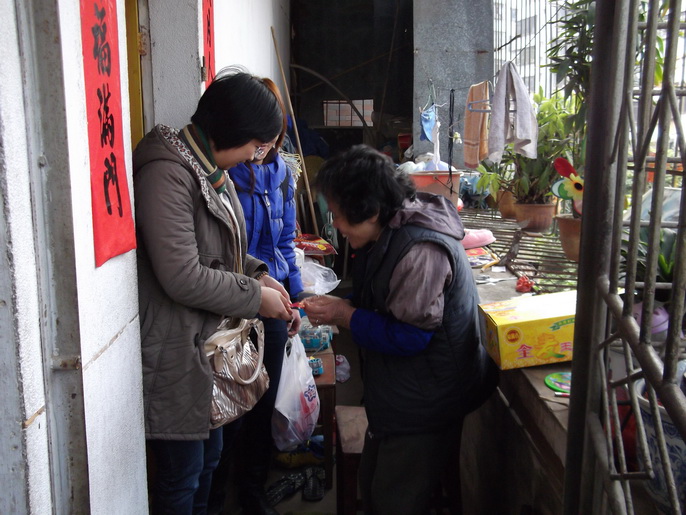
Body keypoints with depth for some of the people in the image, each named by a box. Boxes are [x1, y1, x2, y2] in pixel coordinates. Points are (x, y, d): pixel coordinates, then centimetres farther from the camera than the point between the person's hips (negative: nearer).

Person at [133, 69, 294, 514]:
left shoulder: (213, 170, 9)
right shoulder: (167, 173, -22)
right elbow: (182, 277, -27)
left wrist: (257, 273, 3)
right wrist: (255, 297, -15)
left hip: (209, 344, 10)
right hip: (175, 352, -9)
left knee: (209, 456, 22)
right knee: (182, 475, 7)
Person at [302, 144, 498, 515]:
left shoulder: (420, 251, -29)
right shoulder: (388, 234, 3)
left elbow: (410, 336, -27)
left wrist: (345, 315, -18)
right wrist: (337, 306, -4)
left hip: (424, 407, -10)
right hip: (398, 397, 10)